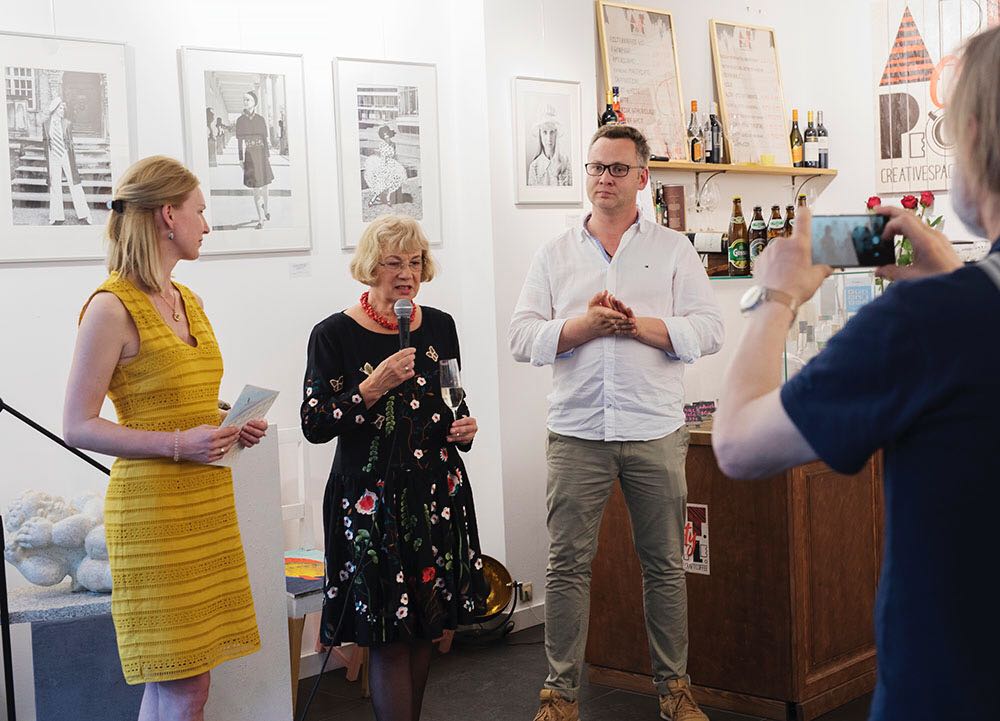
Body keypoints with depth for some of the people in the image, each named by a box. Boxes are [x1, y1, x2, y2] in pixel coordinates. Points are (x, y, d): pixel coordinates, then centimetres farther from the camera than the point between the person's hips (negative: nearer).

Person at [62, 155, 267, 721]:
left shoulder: (188, 301, 14)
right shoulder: (112, 308, -11)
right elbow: (78, 426, -13)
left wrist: (231, 426, 7)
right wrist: (178, 444, -19)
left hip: (209, 502, 8)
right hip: (154, 510, -8)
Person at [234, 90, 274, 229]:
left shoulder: (261, 120, 5)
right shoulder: (240, 120, 1)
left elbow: (265, 139, 7)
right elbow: (240, 141, -1)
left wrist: (267, 156, 4)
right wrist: (241, 159, -6)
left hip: (261, 155, 2)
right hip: (249, 156, -2)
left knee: (264, 185, 11)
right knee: (256, 187, -4)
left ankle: (265, 209, 37)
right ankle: (261, 218, 1)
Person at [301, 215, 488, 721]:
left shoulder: (439, 326, 7)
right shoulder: (335, 334, -7)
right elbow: (314, 426, -11)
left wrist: (465, 430, -1)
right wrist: (373, 387, -22)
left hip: (438, 494, 5)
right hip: (372, 502, -5)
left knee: (425, 629, 11)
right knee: (390, 639, -3)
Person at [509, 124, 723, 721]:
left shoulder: (674, 250, 7)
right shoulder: (556, 255, 12)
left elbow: (709, 330, -3)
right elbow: (523, 337, 3)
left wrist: (636, 325, -14)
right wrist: (584, 325, -12)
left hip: (656, 431, -1)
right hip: (577, 433, 1)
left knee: (665, 564, 7)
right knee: (568, 564, 2)